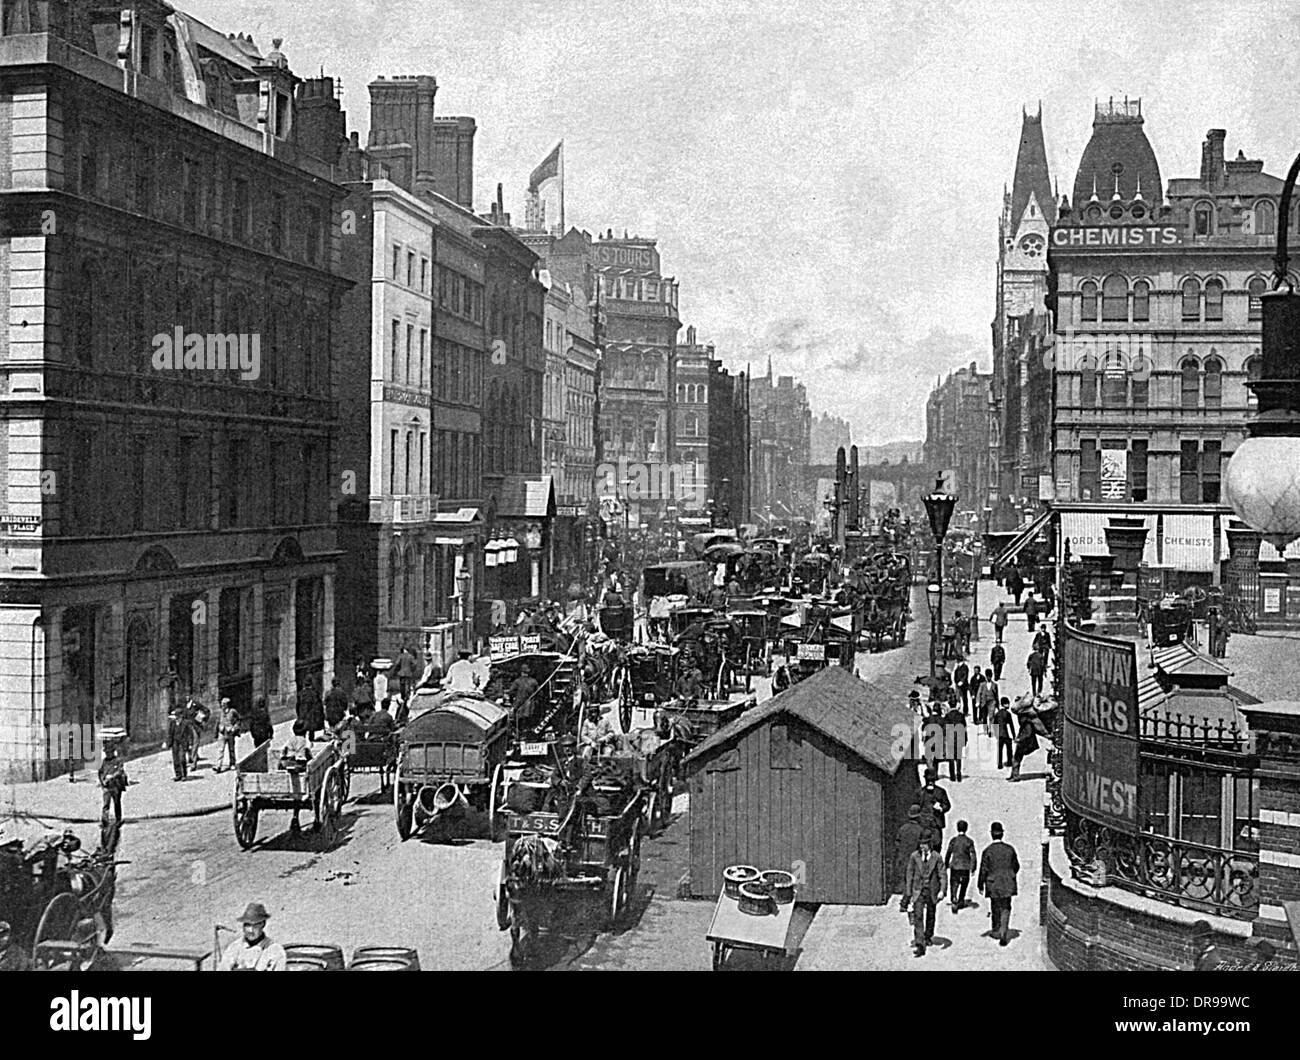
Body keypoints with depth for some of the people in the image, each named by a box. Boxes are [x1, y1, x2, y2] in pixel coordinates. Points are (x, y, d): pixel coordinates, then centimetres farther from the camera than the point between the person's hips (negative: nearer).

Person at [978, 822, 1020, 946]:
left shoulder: (987, 851, -12)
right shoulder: (1010, 849, -4)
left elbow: (983, 870, -10)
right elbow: (1016, 866, 7)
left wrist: (981, 886, 1)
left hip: (993, 885, -1)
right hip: (1008, 884, 1)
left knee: (996, 908, 16)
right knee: (1006, 909, 5)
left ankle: (996, 931, 29)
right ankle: (1003, 932, -11)